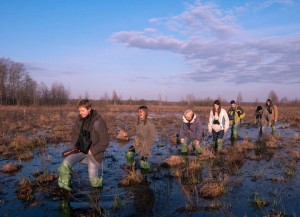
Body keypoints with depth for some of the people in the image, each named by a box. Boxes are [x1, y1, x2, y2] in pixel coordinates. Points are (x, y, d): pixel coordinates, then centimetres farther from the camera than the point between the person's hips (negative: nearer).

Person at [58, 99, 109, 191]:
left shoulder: (99, 122, -19)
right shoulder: (80, 119, -1)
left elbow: (105, 142, -16)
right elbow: (75, 133, 14)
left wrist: (92, 151, -16)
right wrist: (76, 146, 0)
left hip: (94, 152, -5)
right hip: (81, 150, 5)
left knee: (93, 181, -6)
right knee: (65, 163, -20)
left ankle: (98, 182, 29)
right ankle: (63, 185, -2)